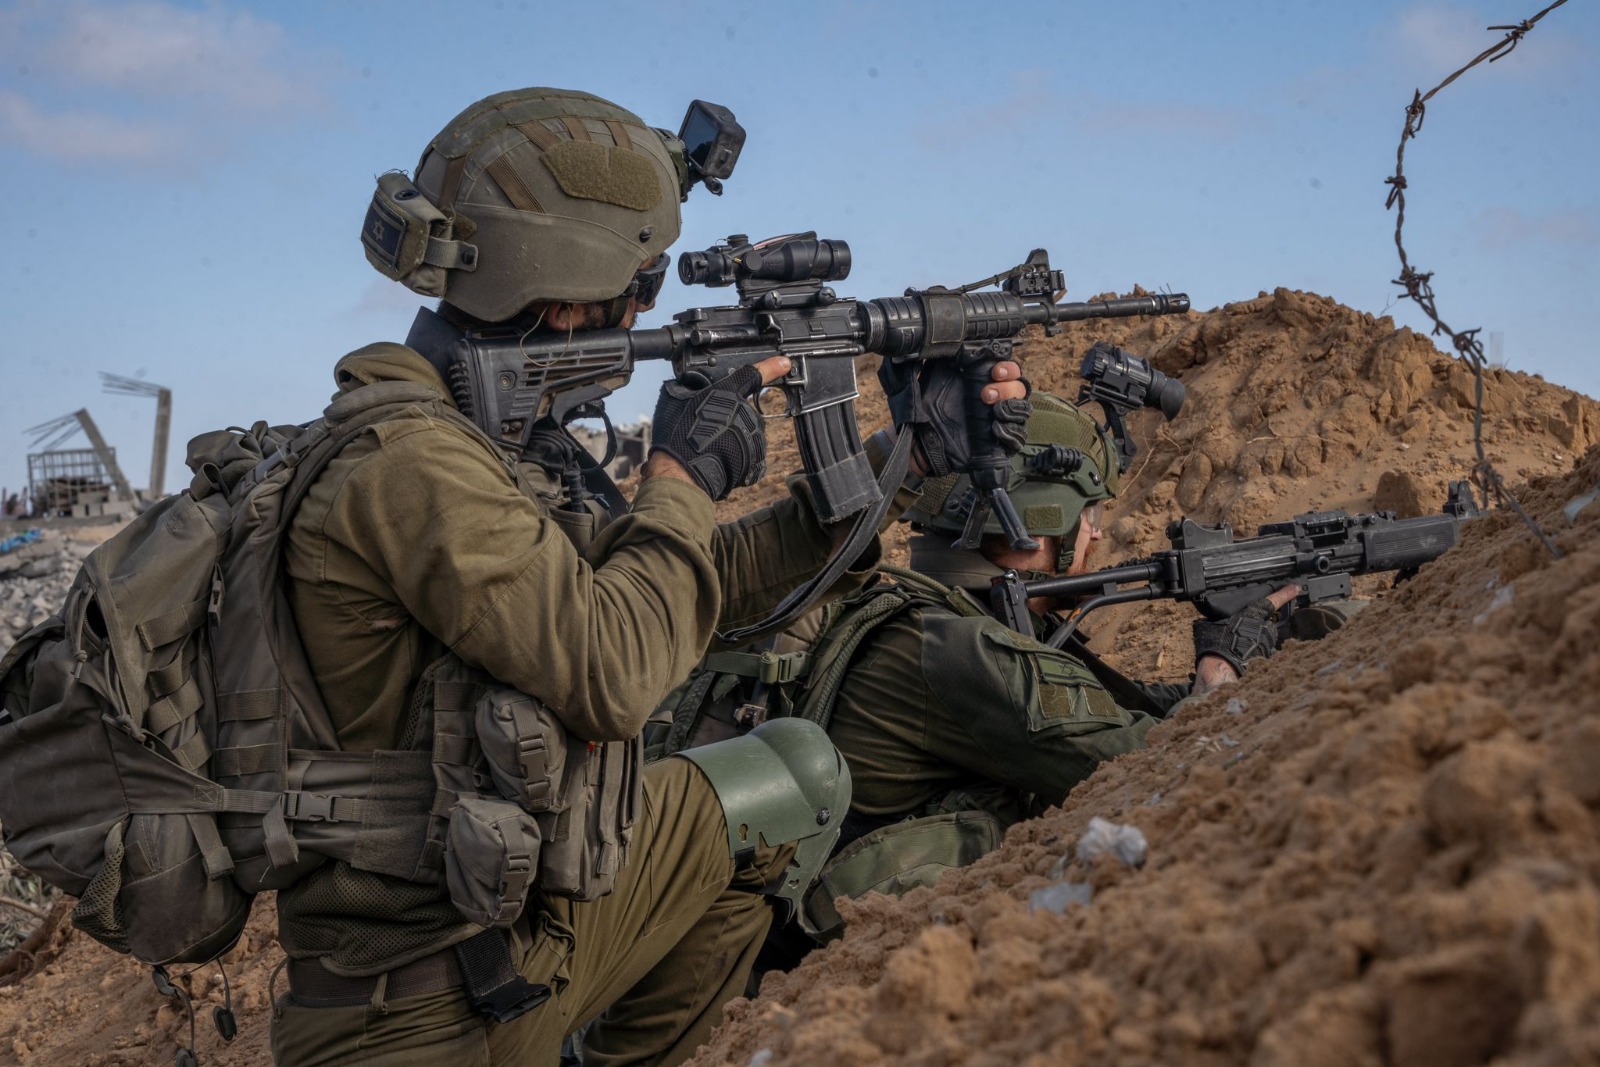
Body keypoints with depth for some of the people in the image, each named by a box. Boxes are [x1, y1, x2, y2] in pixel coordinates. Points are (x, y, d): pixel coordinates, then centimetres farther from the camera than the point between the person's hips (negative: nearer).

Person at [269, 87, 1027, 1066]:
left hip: (536, 903, 9)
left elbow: (711, 581, 13)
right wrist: (683, 474, -12)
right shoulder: (413, 461, -21)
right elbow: (610, 676, -26)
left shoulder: (511, 435, 7)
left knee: (797, 779, 12)